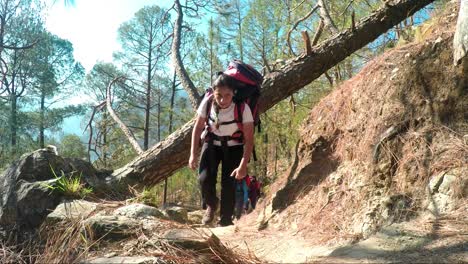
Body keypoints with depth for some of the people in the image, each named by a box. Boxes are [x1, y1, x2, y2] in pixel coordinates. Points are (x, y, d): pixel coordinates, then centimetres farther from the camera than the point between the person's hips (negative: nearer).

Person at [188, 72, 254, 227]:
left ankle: (225, 222, 9)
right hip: (212, 143, 2)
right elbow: (198, 127, -9)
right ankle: (211, 205, 16)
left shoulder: (243, 108, -30)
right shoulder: (207, 102, -24)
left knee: (229, 184, -9)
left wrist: (243, 165, -32)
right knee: (204, 178, -16)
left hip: (234, 146, -1)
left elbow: (249, 139, -24)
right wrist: (193, 154, -11)